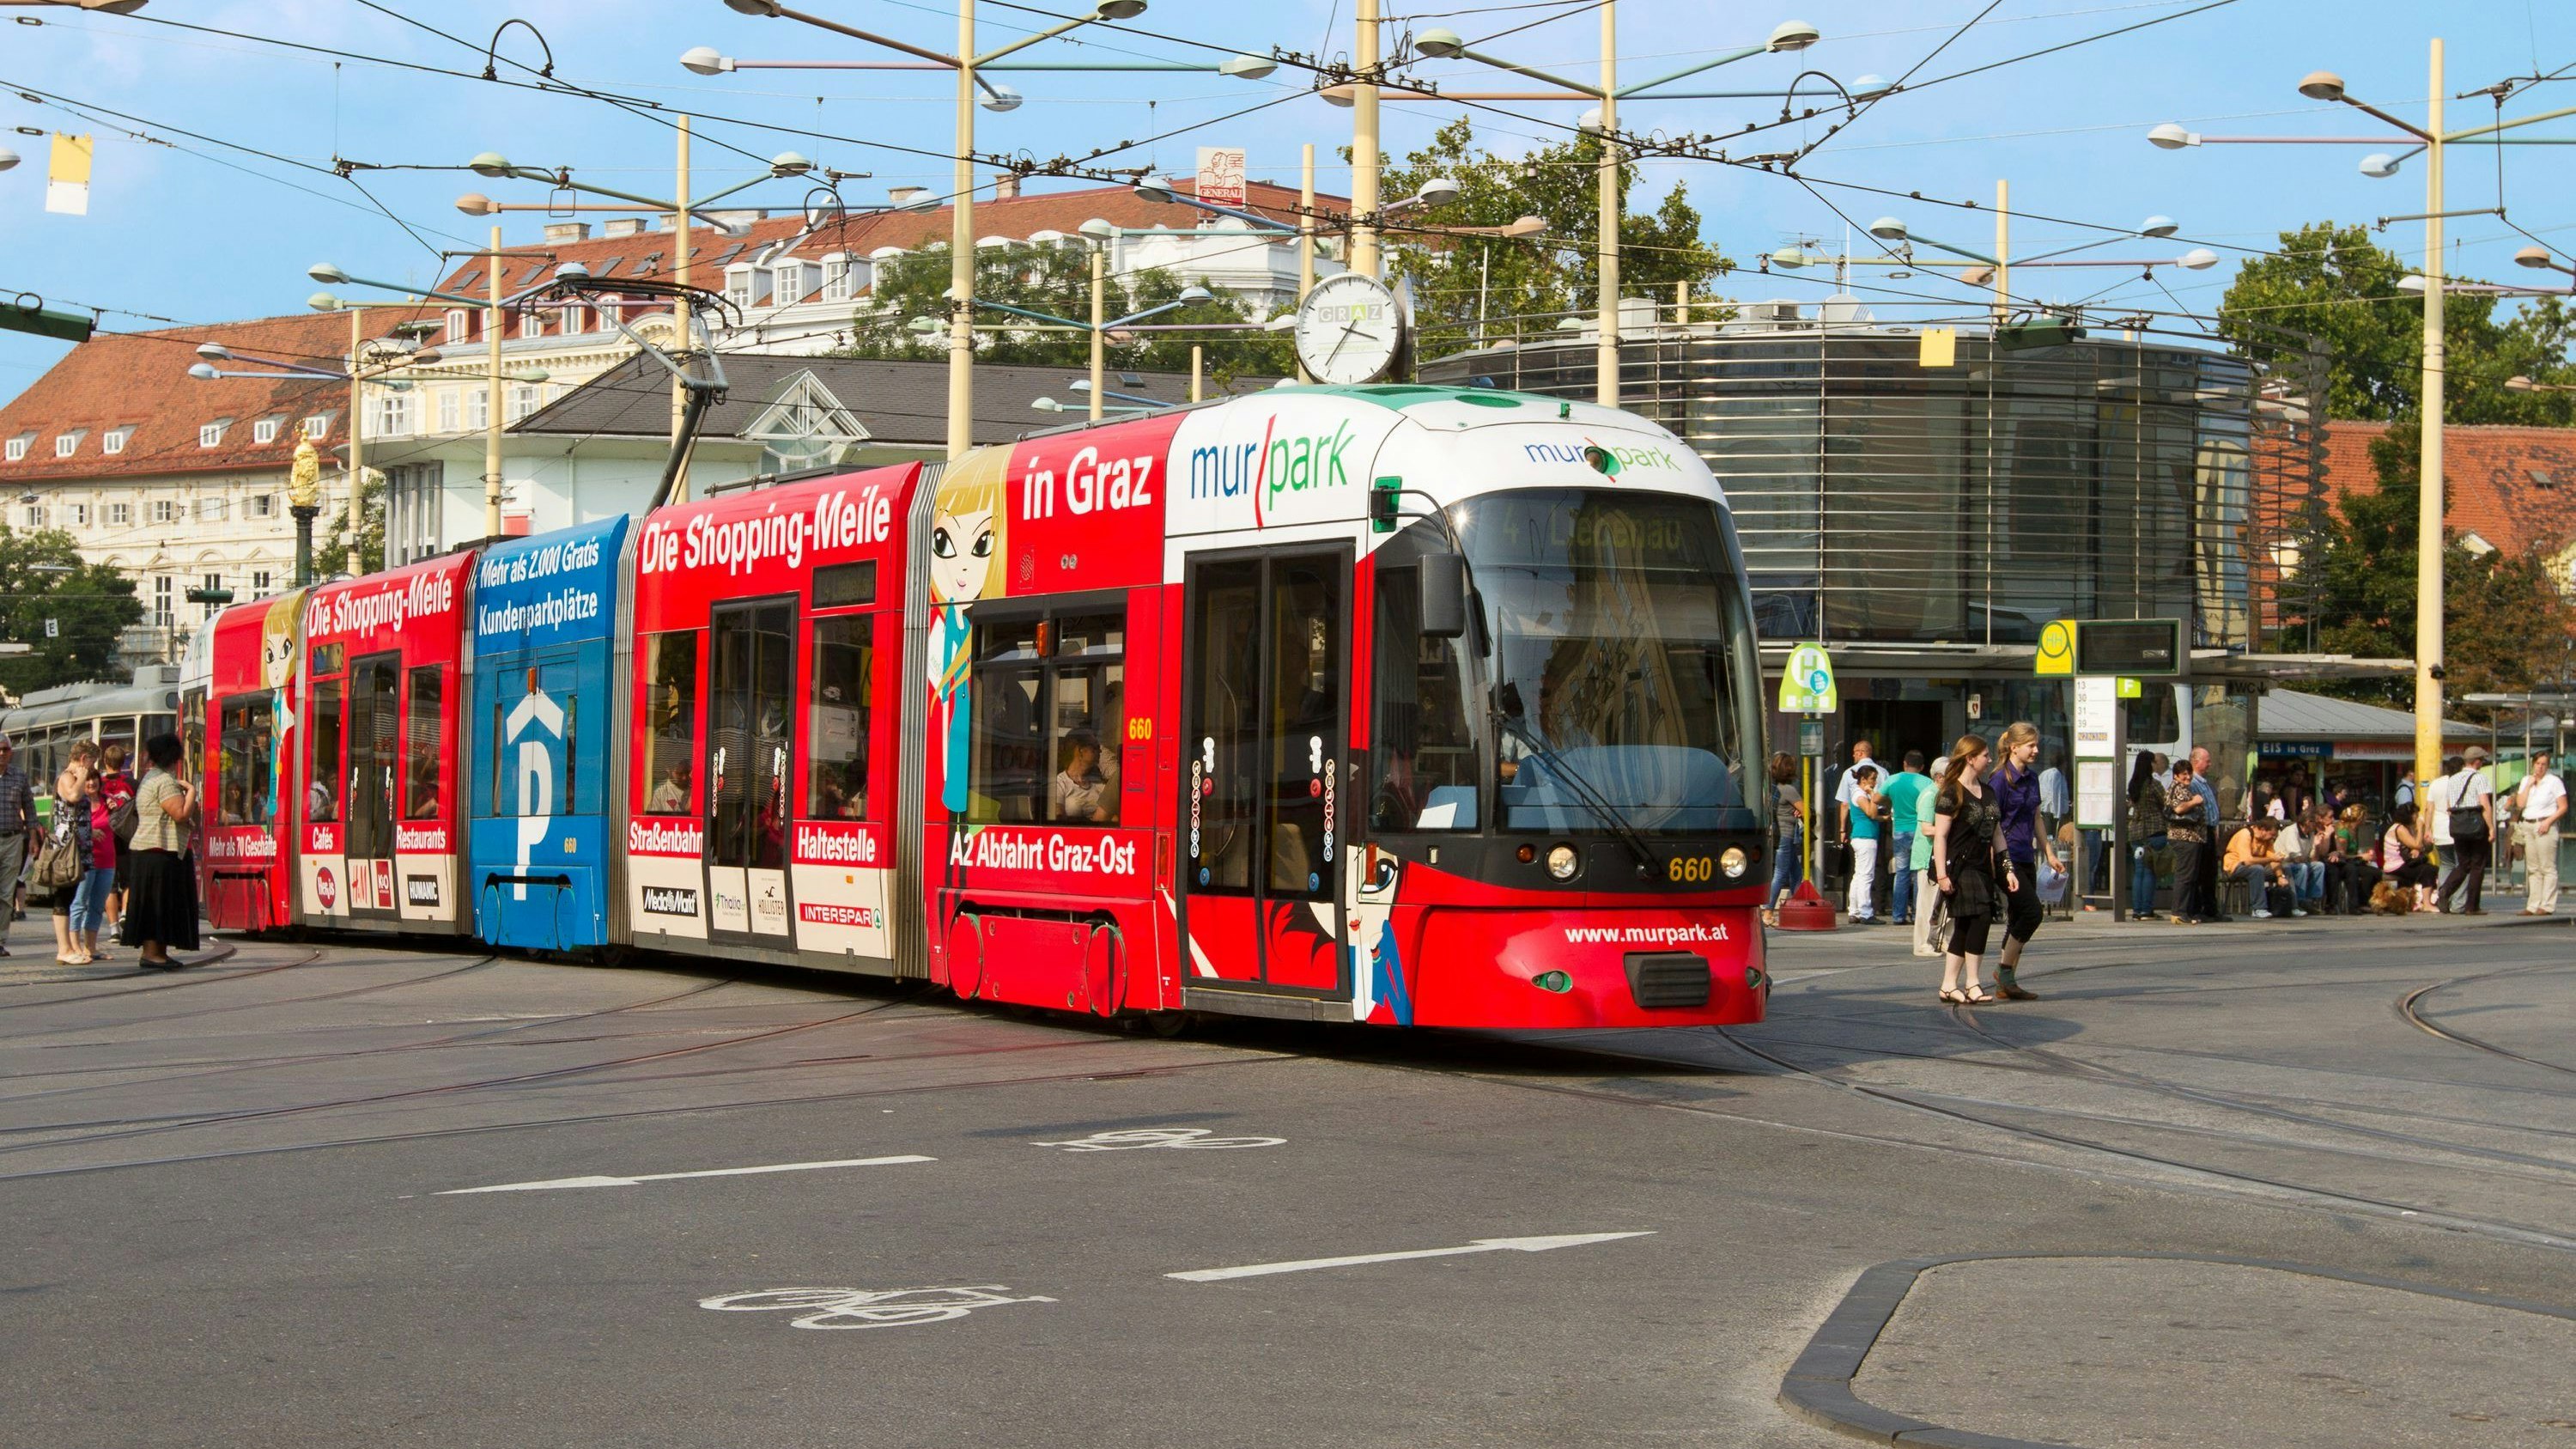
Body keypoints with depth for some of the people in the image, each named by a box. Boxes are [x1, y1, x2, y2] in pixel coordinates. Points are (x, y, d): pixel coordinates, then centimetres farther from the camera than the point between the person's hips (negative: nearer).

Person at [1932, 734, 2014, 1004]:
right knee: (1980, 917, -17)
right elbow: (1940, 835, -12)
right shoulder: (1951, 793, -9)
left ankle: (1949, 986, 11)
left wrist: (2007, 868, 15)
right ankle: (1971, 983, -13)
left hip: (1982, 867, 8)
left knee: (1965, 926, 7)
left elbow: (1997, 833, 20)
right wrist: (1942, 874, -18)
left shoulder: (1987, 793, 16)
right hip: (1959, 867, -8)